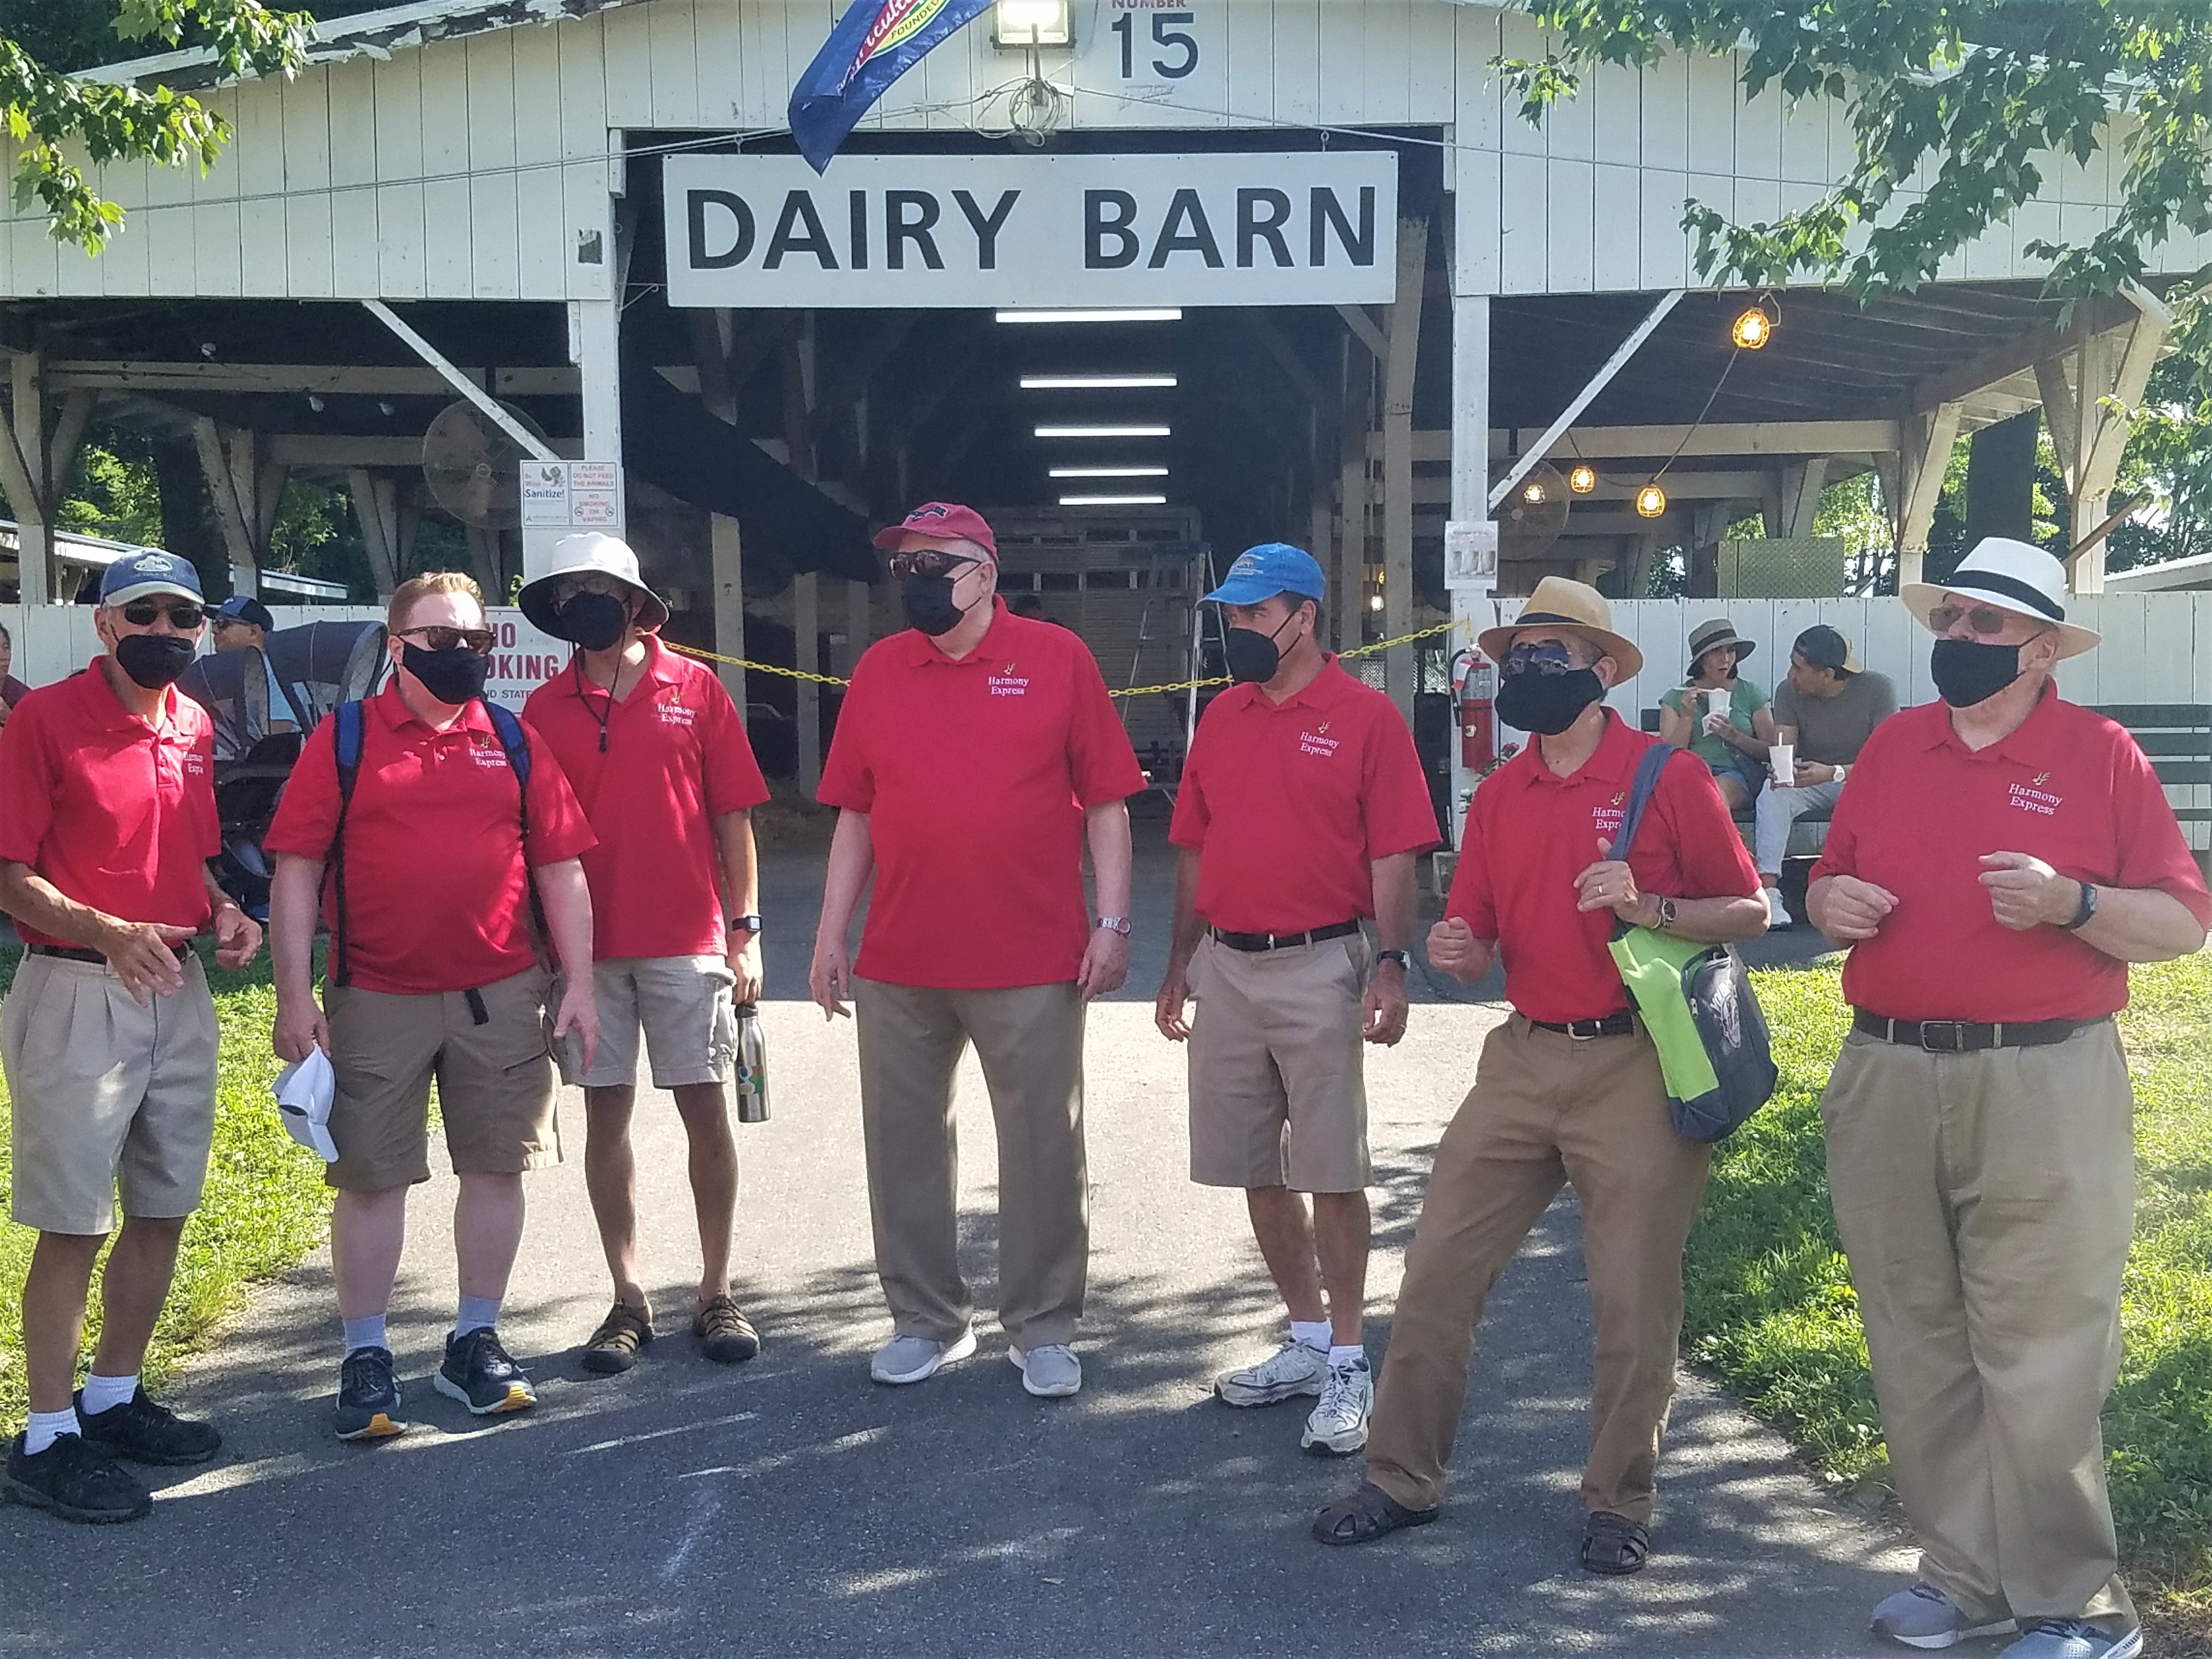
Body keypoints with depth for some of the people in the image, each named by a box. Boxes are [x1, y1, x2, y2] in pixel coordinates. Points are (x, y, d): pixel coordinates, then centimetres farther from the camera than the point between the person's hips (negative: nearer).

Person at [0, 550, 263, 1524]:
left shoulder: (193, 727, 11)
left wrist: (222, 913, 3)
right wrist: (107, 933, -26)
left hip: (179, 990, 7)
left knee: (164, 1211, 13)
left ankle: (114, 1398, 29)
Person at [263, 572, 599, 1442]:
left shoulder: (514, 741, 7)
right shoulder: (344, 738, 0)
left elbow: (560, 869, 8)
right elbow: (296, 870, -2)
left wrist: (580, 982, 2)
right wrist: (295, 993, -9)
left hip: (501, 996, 2)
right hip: (377, 1001, -2)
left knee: (496, 1165, 8)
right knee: (371, 1175, 4)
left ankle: (477, 1342, 22)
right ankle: (365, 1356, 17)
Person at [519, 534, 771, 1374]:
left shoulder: (695, 690, 1)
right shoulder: (545, 708, 6)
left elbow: (732, 816, 2)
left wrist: (744, 929, -1)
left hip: (688, 942, -2)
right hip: (587, 947, 2)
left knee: (706, 1108, 2)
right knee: (605, 1116, 6)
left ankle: (717, 1294, 14)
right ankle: (628, 1298, 17)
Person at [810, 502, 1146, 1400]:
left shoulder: (1058, 659, -1)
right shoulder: (878, 670, 8)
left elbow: (1105, 804, -1)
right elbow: (856, 814, 10)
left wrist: (1112, 922, -7)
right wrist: (831, 931, 6)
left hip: (1032, 962, -3)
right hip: (898, 964, 3)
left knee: (1043, 1148, 5)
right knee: (904, 1144, 11)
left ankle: (1042, 1328, 21)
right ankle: (927, 1318, 27)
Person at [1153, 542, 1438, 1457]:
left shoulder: (1367, 717, -5)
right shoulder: (1222, 716, 11)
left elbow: (1393, 857, -8)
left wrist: (1391, 964, -17)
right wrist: (1181, 963, 14)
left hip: (1319, 969, -6)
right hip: (1226, 967, 6)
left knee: (1332, 1174, -2)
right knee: (1258, 1171, 12)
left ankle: (1347, 1364, 9)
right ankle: (1308, 1340, 26)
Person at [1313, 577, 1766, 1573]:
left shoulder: (1667, 776, -6)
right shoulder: (1498, 796, 10)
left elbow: (1749, 911, -3)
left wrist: (1650, 909, -19)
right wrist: (1457, 952, -9)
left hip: (1636, 1065, -5)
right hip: (1524, 1060, 5)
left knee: (1634, 1300, 3)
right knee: (1439, 1269, 5)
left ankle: (1619, 1501, 23)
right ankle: (1404, 1479, 19)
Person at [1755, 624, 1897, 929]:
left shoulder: (1877, 688, -13)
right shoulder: (1789, 692, -4)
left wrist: (1833, 773, -35)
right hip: (1809, 782, 2)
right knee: (1772, 793, -30)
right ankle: (1768, 891, -40)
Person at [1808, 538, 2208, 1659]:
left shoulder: (2100, 753, -1)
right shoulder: (1891, 745, 12)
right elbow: (1831, 884, 20)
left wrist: (2073, 903, -19)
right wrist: (1830, 903, -2)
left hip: (2042, 1091, -5)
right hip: (1885, 1084, 5)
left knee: (2038, 1359, -2)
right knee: (1918, 1351, 10)